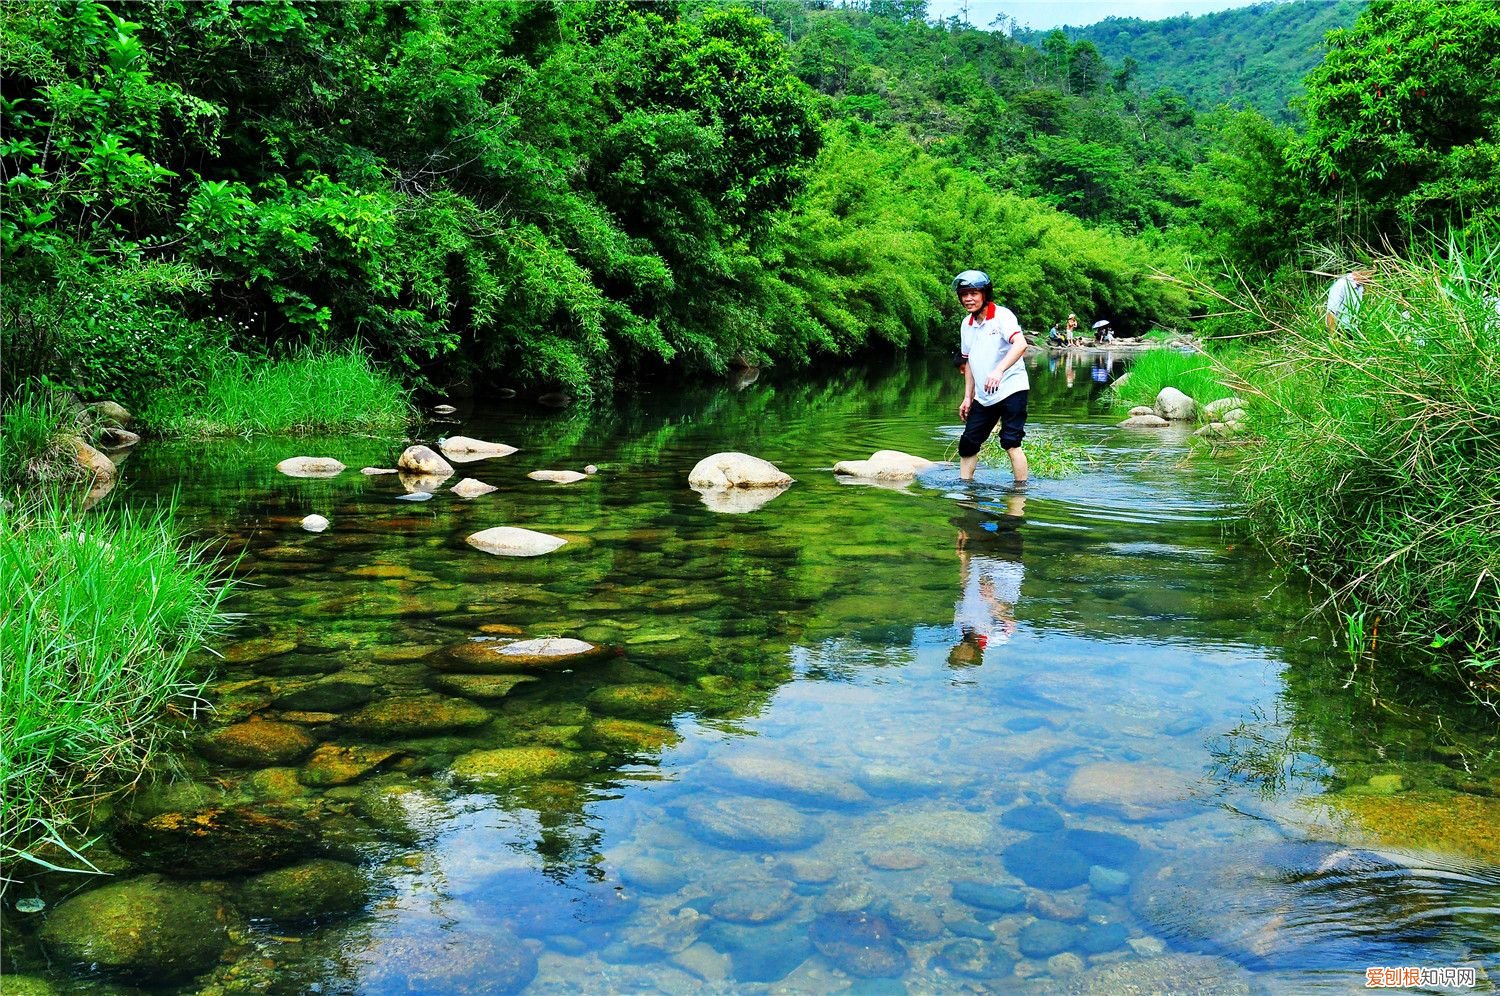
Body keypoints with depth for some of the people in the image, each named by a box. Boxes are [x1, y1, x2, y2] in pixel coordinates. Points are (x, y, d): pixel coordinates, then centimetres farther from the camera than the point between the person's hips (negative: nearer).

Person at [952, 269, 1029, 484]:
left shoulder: (1002, 315, -11)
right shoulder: (967, 325, 10)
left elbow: (1020, 343, -28)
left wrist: (999, 370, -42)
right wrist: (968, 397, 16)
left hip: (1011, 389, -7)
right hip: (983, 397, 7)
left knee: (1010, 442, -12)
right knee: (967, 445, 7)